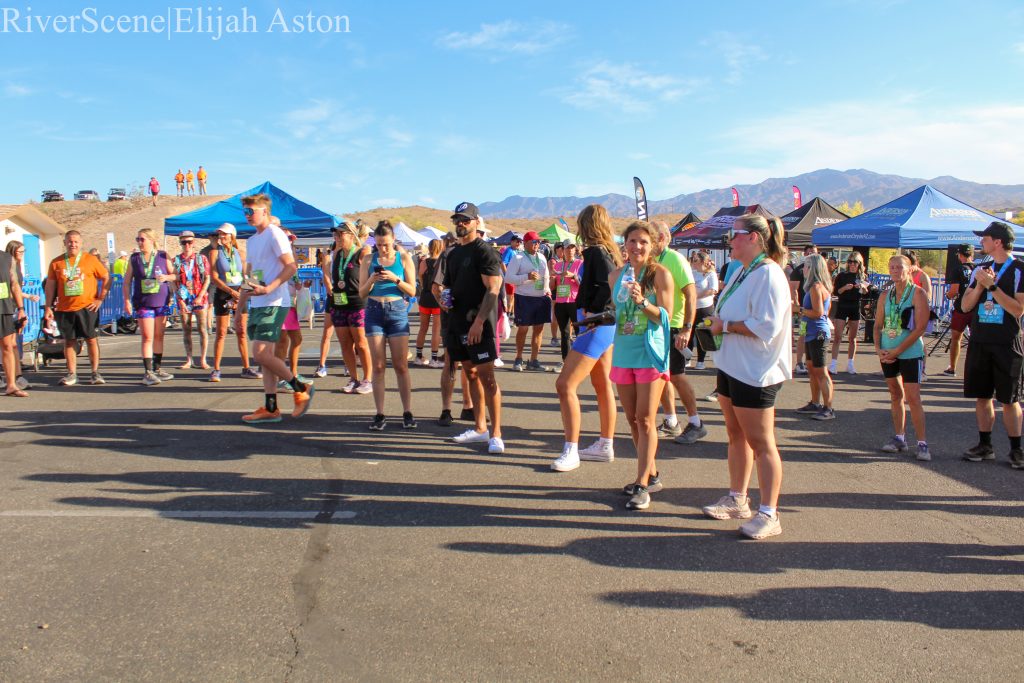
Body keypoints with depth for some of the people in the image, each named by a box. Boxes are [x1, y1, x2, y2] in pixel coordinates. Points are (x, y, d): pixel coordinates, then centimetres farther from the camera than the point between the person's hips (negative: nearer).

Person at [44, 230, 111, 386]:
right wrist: (48, 307, 4)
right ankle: (72, 374, 13)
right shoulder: (56, 263, 7)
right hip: (64, 309, 2)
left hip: (87, 307, -2)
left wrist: (100, 298, -3)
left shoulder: (91, 260, 1)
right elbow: (50, 285, 10)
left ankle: (95, 373, 9)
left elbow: (106, 278, 4)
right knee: (69, 341, 6)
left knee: (92, 339, 0)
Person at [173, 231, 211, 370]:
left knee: (202, 329, -5)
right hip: (183, 299, 2)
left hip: (200, 298, -2)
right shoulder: (176, 261, 7)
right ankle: (188, 360, 12)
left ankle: (203, 360, 2)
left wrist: (200, 296, -10)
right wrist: (180, 300, -5)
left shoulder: (201, 259, 4)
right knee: (186, 330, 5)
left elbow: (207, 279, 1)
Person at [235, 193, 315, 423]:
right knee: (264, 356, 8)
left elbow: (291, 267, -16)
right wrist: (239, 312, 21)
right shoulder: (252, 240, 21)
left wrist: (268, 289, -27)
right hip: (256, 306, 9)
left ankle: (301, 389, 0)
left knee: (261, 354, -15)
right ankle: (270, 408, 11)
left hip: (274, 304, -9)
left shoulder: (275, 234, -6)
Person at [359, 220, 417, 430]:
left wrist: (395, 279, -15)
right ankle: (380, 414, 6)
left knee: (401, 366, -1)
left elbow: (412, 291, 1)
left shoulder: (404, 258, 3)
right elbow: (362, 293, 6)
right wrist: (371, 281, -13)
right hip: (374, 312, 1)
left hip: (397, 311, -1)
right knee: (378, 366, 1)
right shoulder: (369, 260, 6)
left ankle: (407, 413, 6)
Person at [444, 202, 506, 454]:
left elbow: (493, 289, -16)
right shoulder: (453, 254, 17)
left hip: (478, 323, -8)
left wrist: (478, 322, -23)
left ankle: (496, 434, -5)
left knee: (486, 377, -9)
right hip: (458, 323, 8)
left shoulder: (484, 251, -8)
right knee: (470, 374, 13)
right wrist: (444, 298, 4)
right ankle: (480, 428, 22)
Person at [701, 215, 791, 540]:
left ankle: (769, 514, 6)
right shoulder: (741, 271, 13)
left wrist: (724, 325, -15)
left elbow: (766, 327, -25)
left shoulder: (768, 274, -17)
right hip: (731, 366, 10)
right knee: (736, 436, 17)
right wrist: (718, 318, 2)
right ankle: (737, 500, 29)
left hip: (755, 372, -9)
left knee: (761, 443, -3)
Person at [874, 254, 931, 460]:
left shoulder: (918, 293, -8)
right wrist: (879, 350, -3)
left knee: (912, 397, -9)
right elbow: (878, 325, 11)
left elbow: (920, 327, -14)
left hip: (910, 353, -5)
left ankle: (922, 443, -2)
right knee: (896, 395, 12)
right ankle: (899, 438, 21)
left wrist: (897, 351, -16)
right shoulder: (885, 296, 8)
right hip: (888, 353, 6)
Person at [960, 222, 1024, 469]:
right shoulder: (981, 269, 10)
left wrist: (992, 286, -19)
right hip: (979, 342, 5)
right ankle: (985, 446, 18)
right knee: (981, 395, 8)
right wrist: (979, 284, -10)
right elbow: (966, 306, 6)